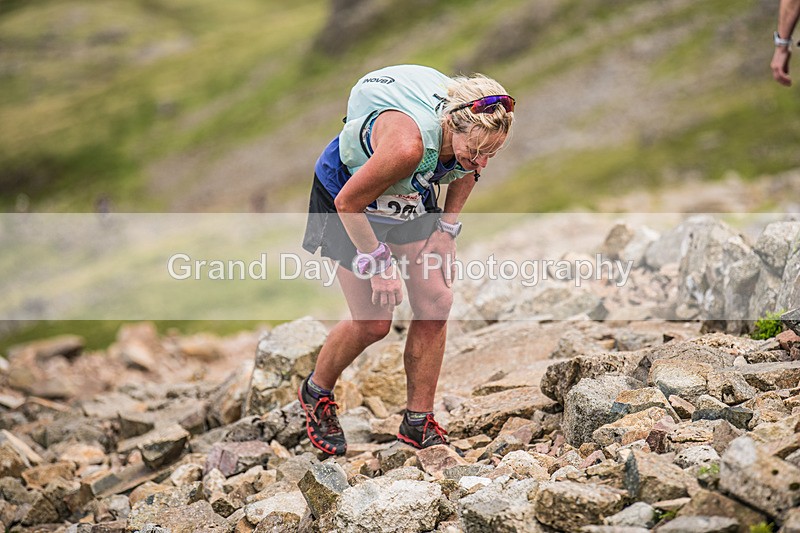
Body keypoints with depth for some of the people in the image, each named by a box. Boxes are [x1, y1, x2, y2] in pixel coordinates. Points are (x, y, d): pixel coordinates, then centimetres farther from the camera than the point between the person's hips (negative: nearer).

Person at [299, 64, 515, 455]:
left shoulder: (476, 134, -24)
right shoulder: (409, 144, -43)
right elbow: (348, 203, -29)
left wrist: (447, 230, -2)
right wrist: (379, 264, -21)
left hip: (412, 197, 6)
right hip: (347, 196, -6)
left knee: (436, 303, -4)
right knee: (373, 323, -7)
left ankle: (418, 422, 10)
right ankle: (316, 393, 21)